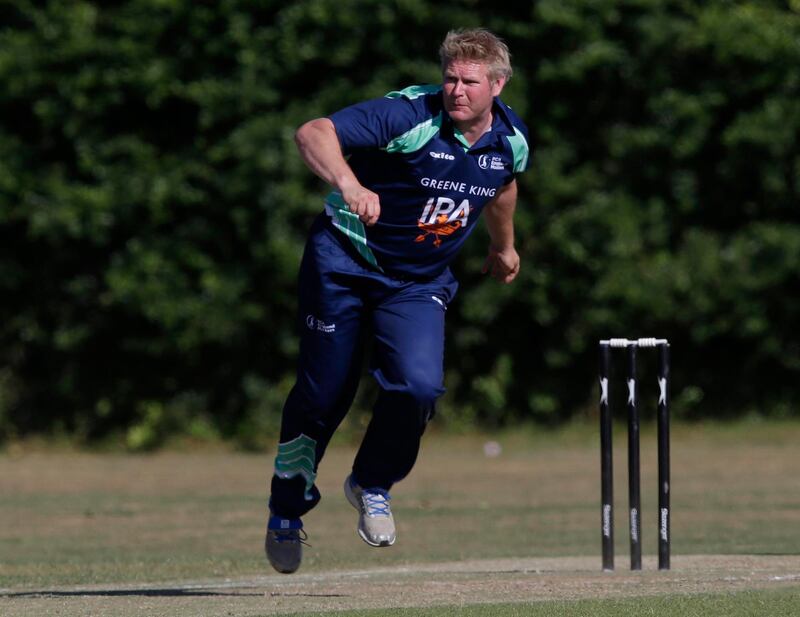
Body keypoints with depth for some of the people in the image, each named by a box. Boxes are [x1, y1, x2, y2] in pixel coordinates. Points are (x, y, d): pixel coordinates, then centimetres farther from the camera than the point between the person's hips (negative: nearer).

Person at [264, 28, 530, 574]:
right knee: (324, 393, 1)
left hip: (420, 282, 3)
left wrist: (504, 244, 35)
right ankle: (286, 511, 25)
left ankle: (373, 486, 9)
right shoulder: (410, 116, -24)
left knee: (419, 385, -19)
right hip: (345, 261, -3)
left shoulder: (512, 140, -6)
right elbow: (312, 133, -35)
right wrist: (348, 184, -54)